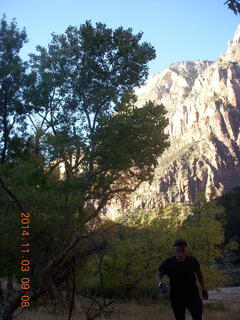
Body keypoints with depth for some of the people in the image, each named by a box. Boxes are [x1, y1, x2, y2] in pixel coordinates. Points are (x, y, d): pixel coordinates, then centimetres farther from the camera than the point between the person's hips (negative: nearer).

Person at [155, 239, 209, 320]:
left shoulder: (192, 260, -8)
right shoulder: (168, 262, -12)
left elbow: (199, 273, 10)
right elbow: (158, 275, 1)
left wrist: (204, 289, 9)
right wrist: (161, 284, -20)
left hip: (193, 295, 0)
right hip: (176, 297, 0)